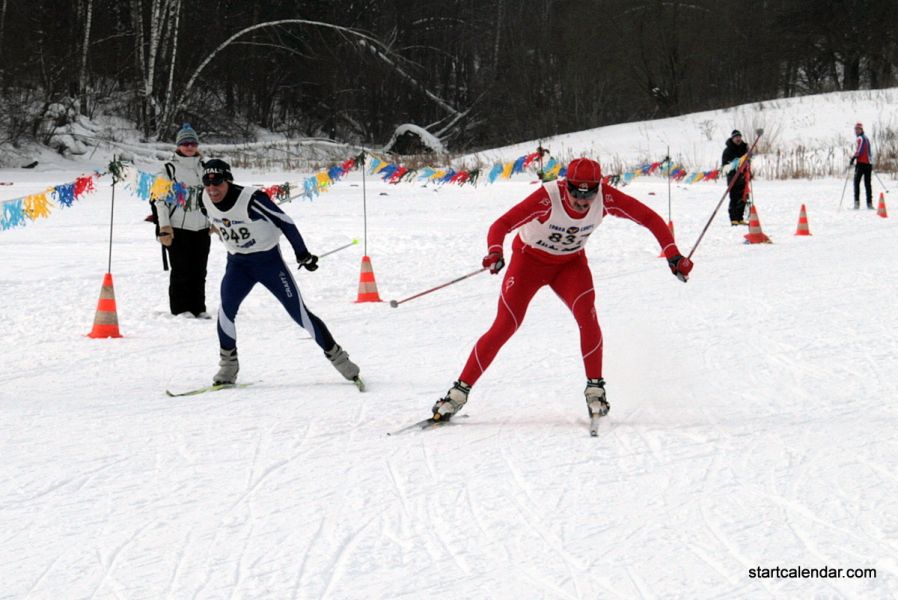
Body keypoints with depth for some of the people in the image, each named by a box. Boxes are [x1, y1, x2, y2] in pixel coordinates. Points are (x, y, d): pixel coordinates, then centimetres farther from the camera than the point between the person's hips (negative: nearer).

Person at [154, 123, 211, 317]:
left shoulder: (203, 167, 14)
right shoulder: (170, 167, -3)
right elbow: (160, 198, -5)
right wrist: (164, 226, -11)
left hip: (201, 227, 5)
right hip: (178, 227, -5)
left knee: (199, 270, 7)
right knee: (181, 270, -2)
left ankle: (198, 308, 14)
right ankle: (180, 308, 5)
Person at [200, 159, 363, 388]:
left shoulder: (251, 199, -28)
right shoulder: (207, 199, -10)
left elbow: (284, 221, -18)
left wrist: (302, 253, -11)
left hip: (269, 259, -4)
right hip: (238, 263, 4)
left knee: (299, 312, -3)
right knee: (226, 308, -19)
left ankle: (336, 356, 11)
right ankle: (228, 365, -4)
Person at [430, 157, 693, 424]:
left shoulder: (606, 198, -26)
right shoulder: (548, 198, -35)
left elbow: (649, 217, -15)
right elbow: (501, 225, -39)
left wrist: (673, 255, -23)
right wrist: (495, 253, -59)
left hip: (571, 263, 2)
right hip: (530, 258, -2)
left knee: (586, 314, -24)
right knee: (505, 326, -10)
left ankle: (595, 388, -9)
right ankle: (460, 390, 0)